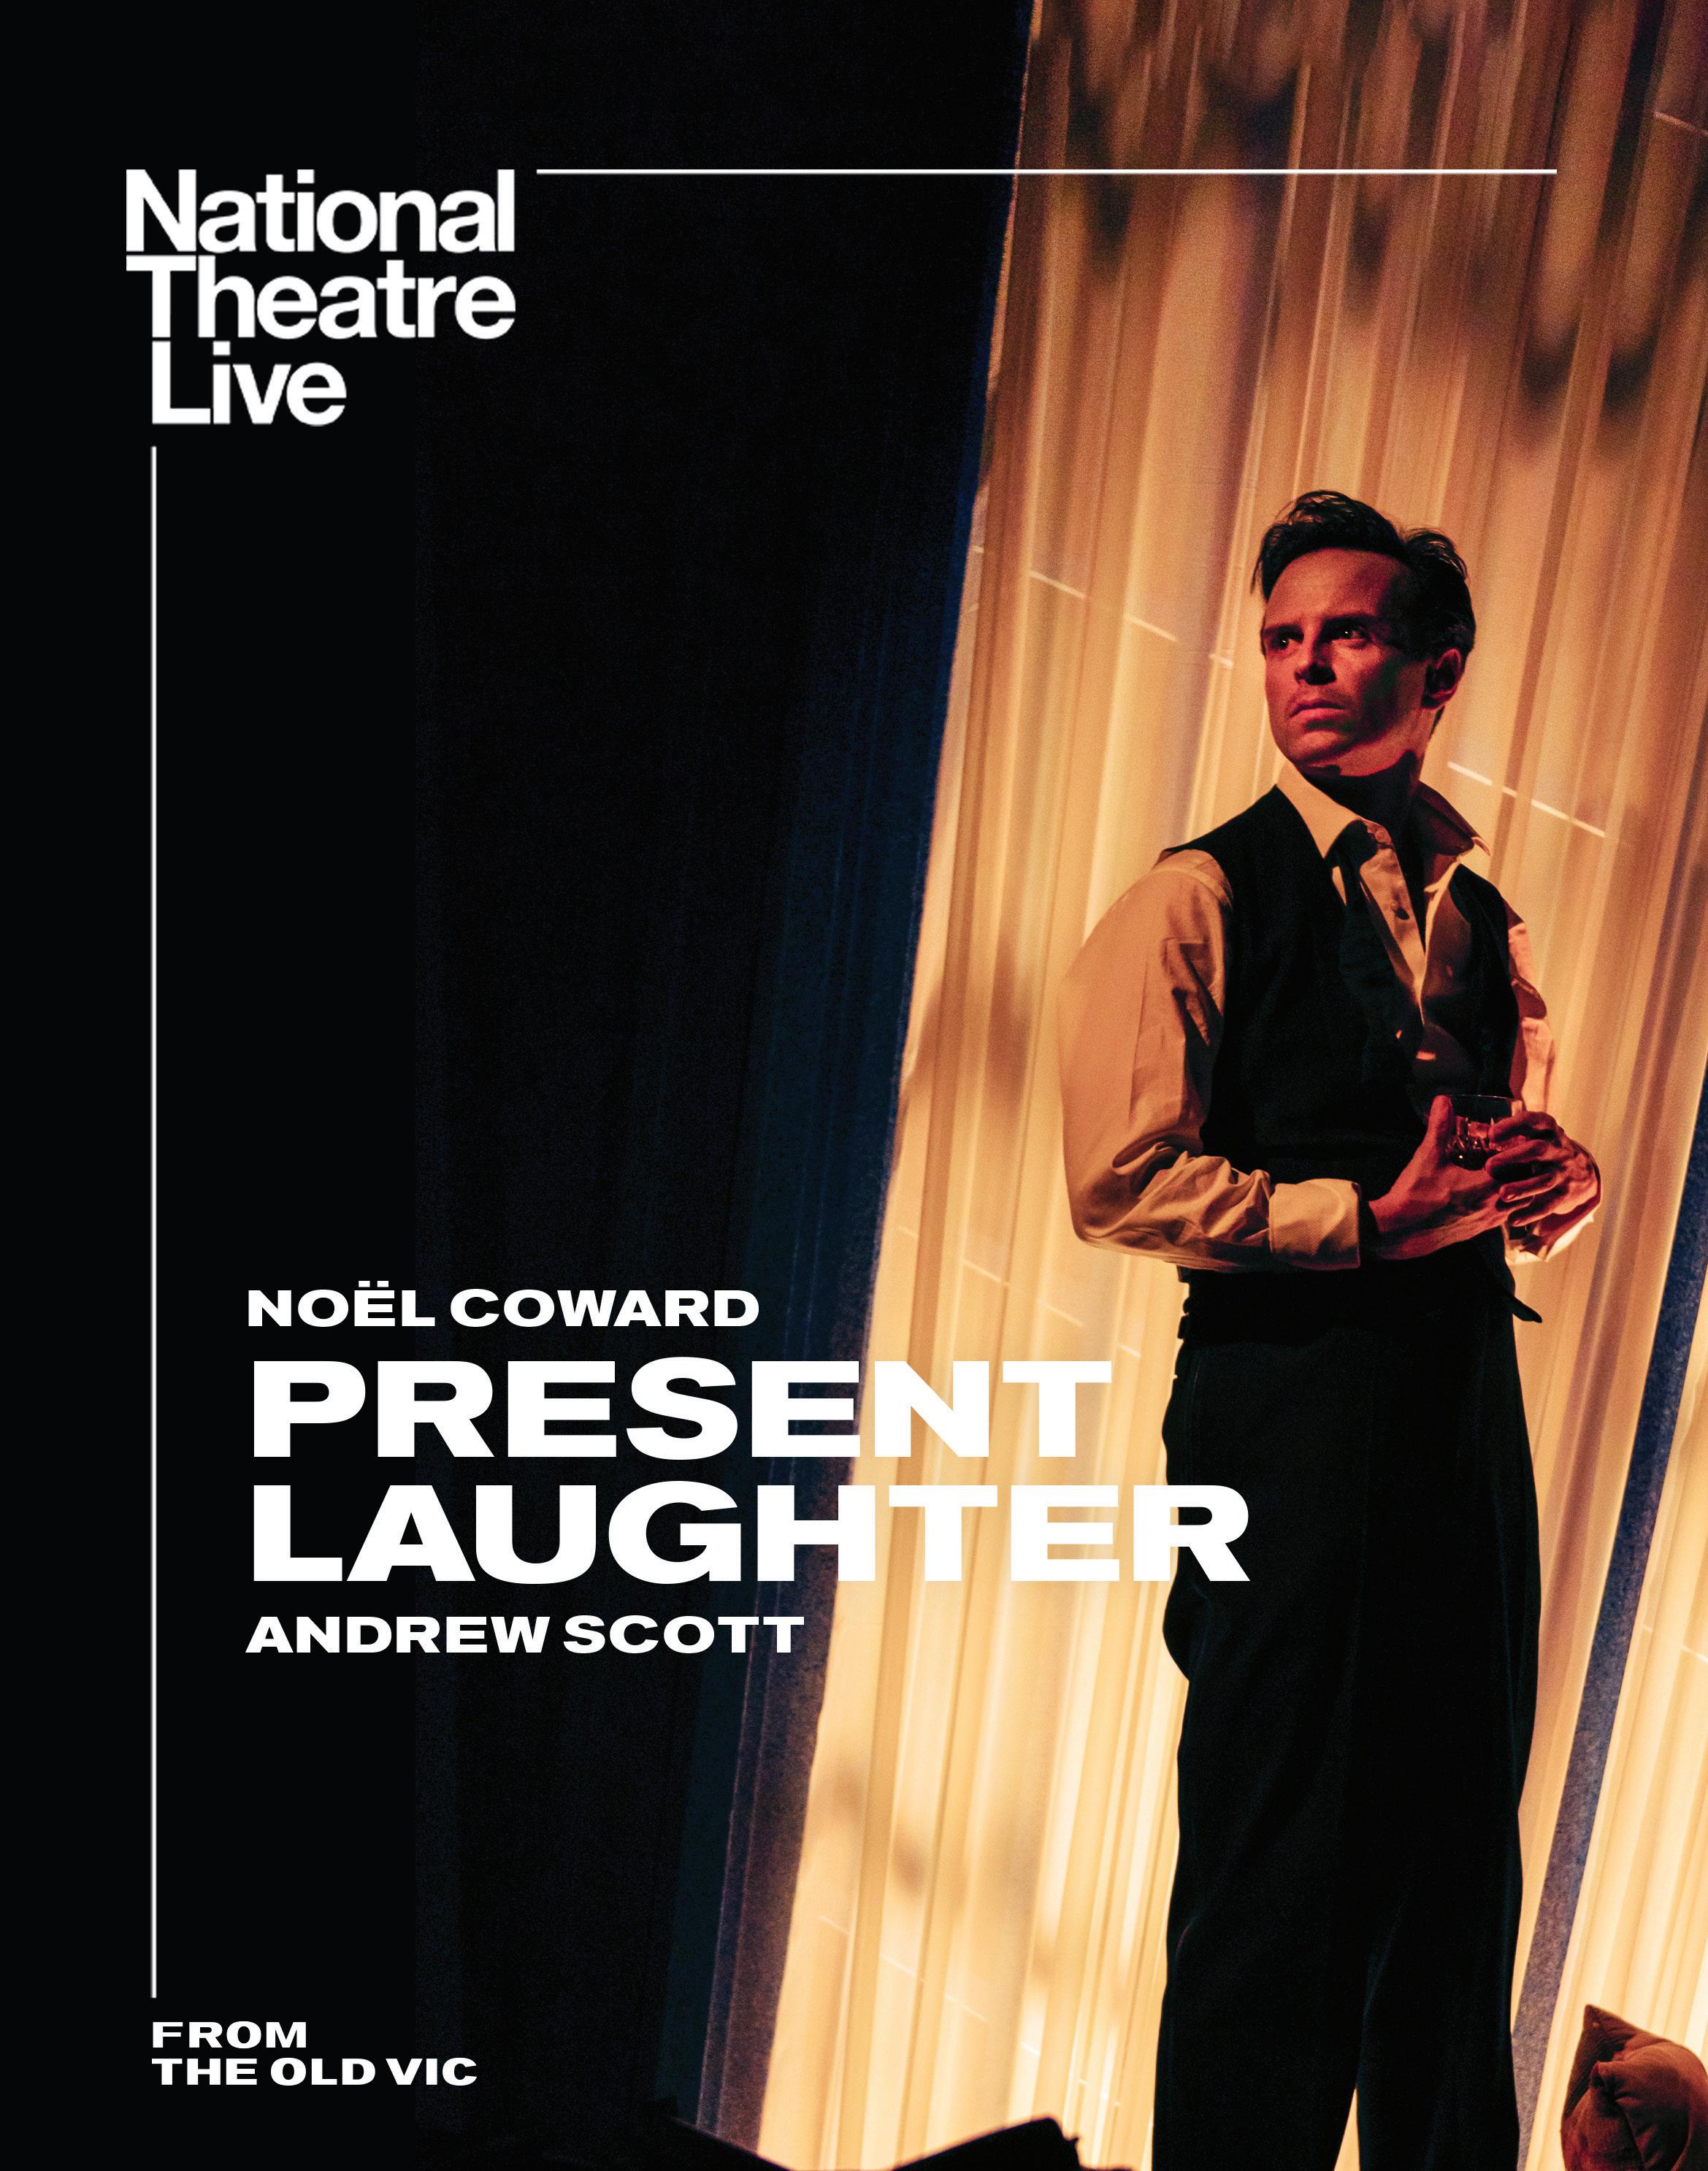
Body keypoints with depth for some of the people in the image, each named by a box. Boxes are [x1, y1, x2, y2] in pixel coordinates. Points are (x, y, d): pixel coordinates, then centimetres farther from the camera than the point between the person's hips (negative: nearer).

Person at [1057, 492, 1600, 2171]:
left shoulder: (1480, 921, 16)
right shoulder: (1199, 900, -4)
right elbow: (1121, 1181, -13)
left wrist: (1553, 1183, 2)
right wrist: (1365, 1218, -18)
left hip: (1469, 1397, 7)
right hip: (1288, 1391, -6)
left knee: (1465, 1839, 16)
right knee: (1284, 1861, 1)